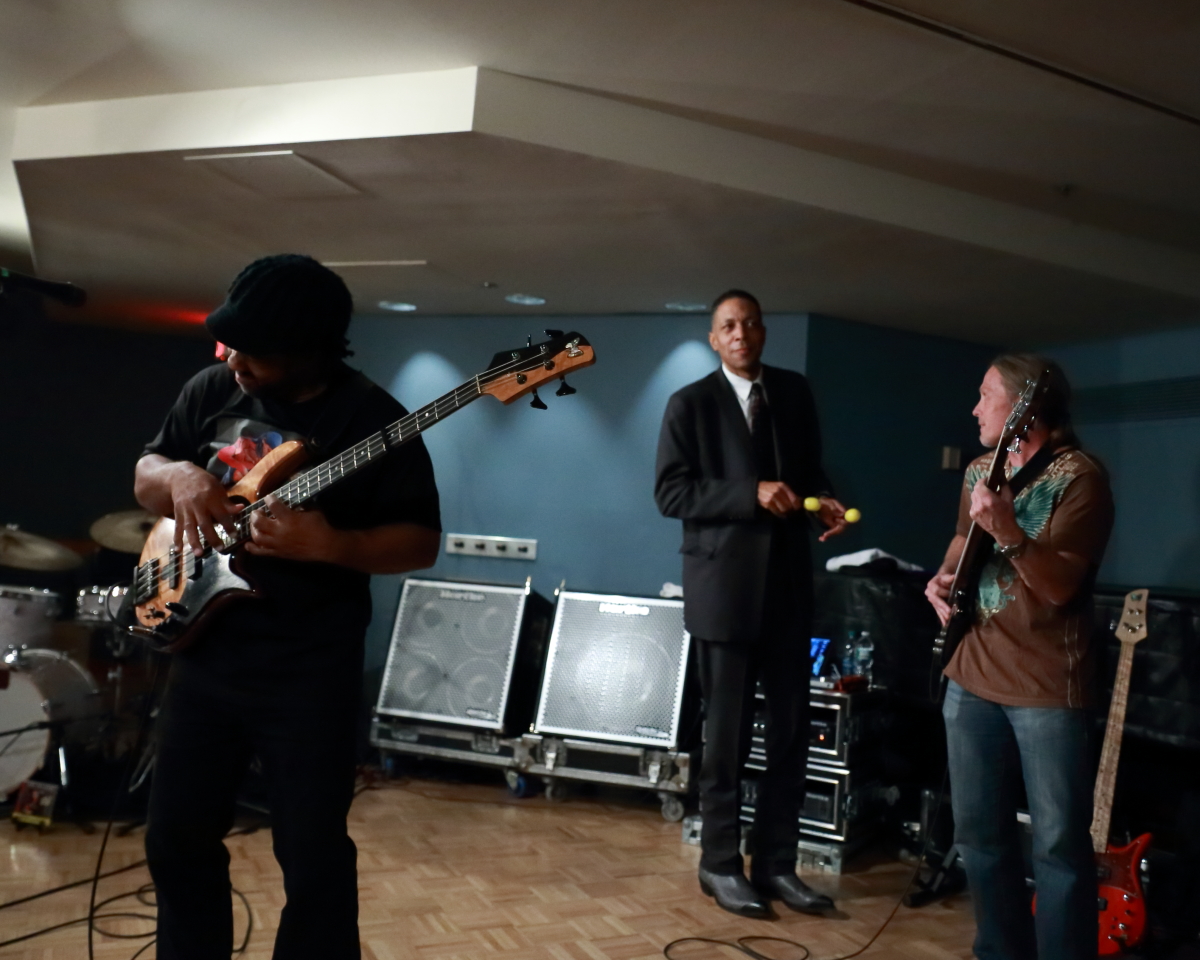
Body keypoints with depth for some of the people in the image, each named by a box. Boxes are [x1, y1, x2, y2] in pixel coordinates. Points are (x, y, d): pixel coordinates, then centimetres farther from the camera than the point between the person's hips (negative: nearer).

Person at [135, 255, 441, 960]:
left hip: (311, 668, -5)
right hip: (204, 649, 6)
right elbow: (146, 473, 15)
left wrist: (329, 544, -27)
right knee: (177, 836, 16)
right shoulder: (213, 388, 4)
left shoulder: (373, 417, -12)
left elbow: (422, 542, -11)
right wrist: (180, 477, -9)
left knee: (313, 856, 3)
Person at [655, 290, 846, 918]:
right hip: (725, 585, -4)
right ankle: (720, 865, 20)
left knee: (792, 729, 8)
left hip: (787, 582, 5)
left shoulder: (795, 393, 10)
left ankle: (775, 863, 22)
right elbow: (670, 493, -11)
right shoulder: (691, 404, -3)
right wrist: (751, 494, -21)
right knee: (727, 733, 4)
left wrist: (822, 498, -4)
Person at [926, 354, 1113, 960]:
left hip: (1047, 686, -7)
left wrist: (1009, 533, -35)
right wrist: (946, 576, 5)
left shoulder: (1078, 476, -11)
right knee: (978, 832, 14)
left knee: (1059, 844, 0)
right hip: (972, 676, 7)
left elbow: (1060, 584, -19)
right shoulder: (979, 470, 10)